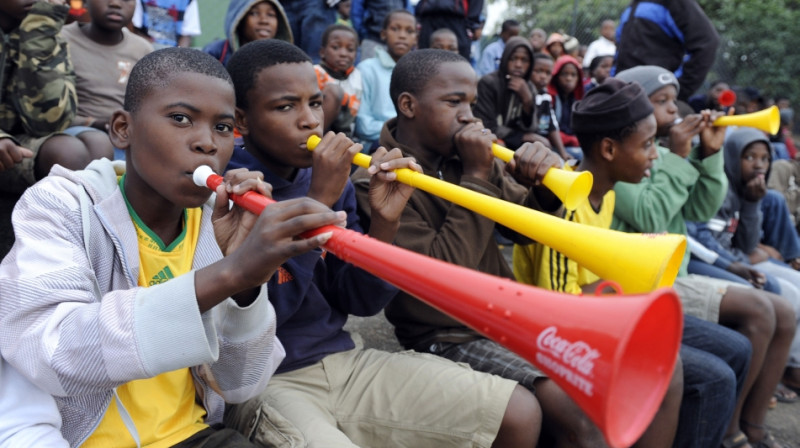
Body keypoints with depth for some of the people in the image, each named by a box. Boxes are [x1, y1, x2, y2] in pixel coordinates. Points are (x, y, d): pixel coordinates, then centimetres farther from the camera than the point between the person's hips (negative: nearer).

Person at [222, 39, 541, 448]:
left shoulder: (330, 181, 6)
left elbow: (359, 301, 4)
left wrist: (385, 221, -12)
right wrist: (317, 203, -23)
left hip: (344, 361, 6)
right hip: (261, 383, -5)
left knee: (520, 414, -4)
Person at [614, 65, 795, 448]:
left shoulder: (658, 154, 14)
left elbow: (700, 209, 11)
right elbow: (648, 218, -22)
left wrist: (709, 154, -1)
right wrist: (678, 158, -15)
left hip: (671, 276, 9)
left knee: (784, 314, 2)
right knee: (758, 311, -21)